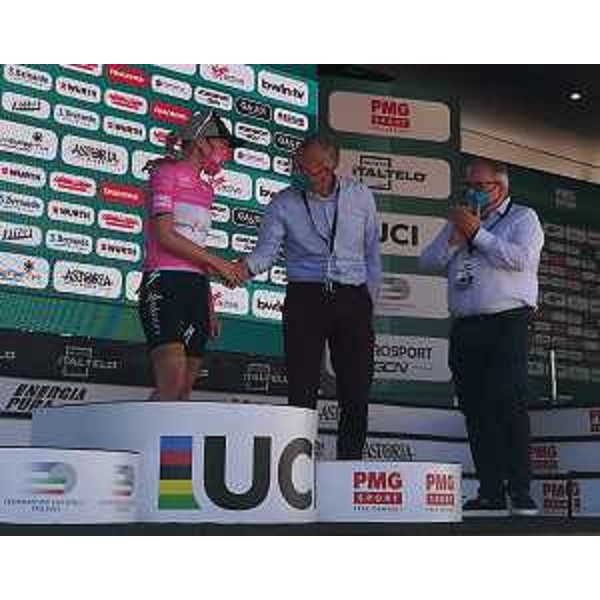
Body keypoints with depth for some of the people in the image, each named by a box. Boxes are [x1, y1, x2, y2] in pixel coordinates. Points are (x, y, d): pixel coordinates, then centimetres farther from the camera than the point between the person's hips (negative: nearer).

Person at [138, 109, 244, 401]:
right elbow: (164, 236, -9)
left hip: (196, 286, 7)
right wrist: (217, 262, -10)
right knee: (172, 381, -22)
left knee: (185, 388, 1)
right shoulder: (167, 172, 2)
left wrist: (209, 306, 18)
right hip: (165, 282, -7)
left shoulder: (205, 186, 23)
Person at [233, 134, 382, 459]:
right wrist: (245, 268, -26)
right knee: (302, 392, -3)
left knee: (356, 393, 1)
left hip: (352, 300, 1)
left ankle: (349, 466, 11)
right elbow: (266, 251, -4)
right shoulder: (284, 203, 3)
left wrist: (369, 303, 11)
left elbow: (372, 253, 13)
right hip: (304, 298, -1)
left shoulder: (360, 196, 7)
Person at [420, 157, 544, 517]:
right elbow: (429, 261, 15)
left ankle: (521, 495, -11)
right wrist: (456, 237, -1)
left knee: (509, 406, -13)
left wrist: (476, 233, -8)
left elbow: (521, 258, -11)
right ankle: (490, 494, 3)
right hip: (465, 328, 5)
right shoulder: (459, 221, 24)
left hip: (507, 325, -5)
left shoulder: (523, 218, 9)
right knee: (476, 411, 0)